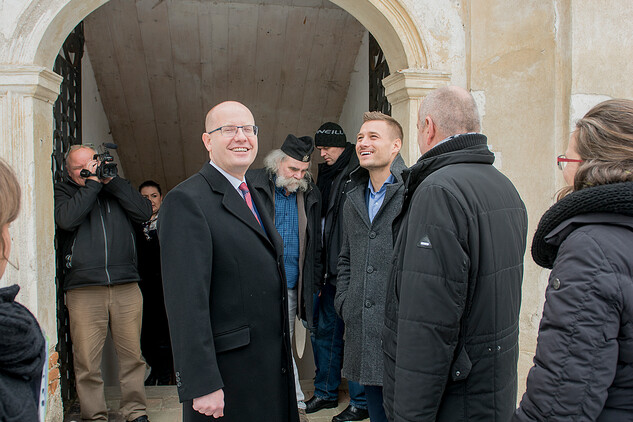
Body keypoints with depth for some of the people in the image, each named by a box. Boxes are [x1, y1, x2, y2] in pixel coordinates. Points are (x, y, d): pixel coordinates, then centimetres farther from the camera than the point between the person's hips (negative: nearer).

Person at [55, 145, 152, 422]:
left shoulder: (116, 188, 18)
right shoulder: (62, 191, 12)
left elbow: (144, 212, 1)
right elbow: (67, 219, -10)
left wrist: (111, 180, 0)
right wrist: (92, 182, -4)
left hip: (126, 287, 2)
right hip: (83, 289, -1)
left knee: (132, 355, 4)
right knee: (86, 361, -2)